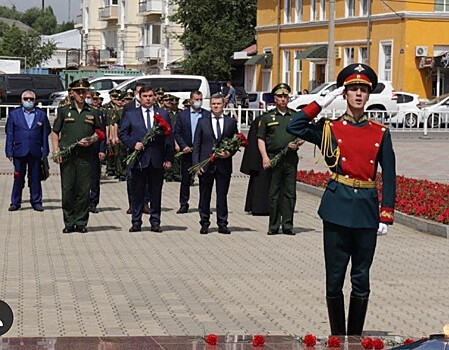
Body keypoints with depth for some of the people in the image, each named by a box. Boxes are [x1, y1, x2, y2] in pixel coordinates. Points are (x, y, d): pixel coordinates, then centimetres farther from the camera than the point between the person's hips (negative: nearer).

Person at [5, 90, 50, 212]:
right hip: (19, 151, 0)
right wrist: (9, 152, -1)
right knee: (18, 178, 3)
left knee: (35, 178, 4)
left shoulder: (41, 115, 9)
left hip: (35, 152, 0)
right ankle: (15, 202, 11)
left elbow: (45, 134, 7)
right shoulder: (14, 114, 8)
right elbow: (9, 134, 6)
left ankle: (36, 202, 13)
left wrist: (44, 152, 1)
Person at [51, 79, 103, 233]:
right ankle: (69, 223, 7)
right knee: (67, 190, 0)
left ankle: (81, 222, 8)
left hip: (85, 156, 1)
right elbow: (55, 133, 10)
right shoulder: (64, 111, 9)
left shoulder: (92, 113, 12)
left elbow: (99, 133, 18)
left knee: (84, 190, 0)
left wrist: (91, 141, -3)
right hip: (67, 156, -1)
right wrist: (56, 151, -3)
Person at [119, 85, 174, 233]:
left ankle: (155, 222, 13)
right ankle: (136, 222, 11)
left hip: (157, 160, 1)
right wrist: (133, 144, -12)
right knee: (137, 192, 3)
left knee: (156, 193, 6)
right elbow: (122, 133, 5)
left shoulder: (163, 114, 9)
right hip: (139, 159, -1)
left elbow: (169, 137, 7)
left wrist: (169, 158, -1)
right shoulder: (130, 114, 8)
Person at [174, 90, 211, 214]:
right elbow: (177, 133, 4)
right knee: (185, 179, 4)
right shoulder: (182, 114, 6)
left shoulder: (207, 115, 5)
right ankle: (183, 204, 11)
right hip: (187, 152, 0)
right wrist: (184, 146, -8)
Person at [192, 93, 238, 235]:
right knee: (204, 196, 4)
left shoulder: (231, 122, 8)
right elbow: (196, 144, 4)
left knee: (222, 195, 5)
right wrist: (196, 164, -4)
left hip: (224, 164, 0)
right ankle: (204, 224, 13)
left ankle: (222, 224, 12)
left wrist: (229, 153, -9)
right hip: (206, 164, 0)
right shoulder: (202, 121, 6)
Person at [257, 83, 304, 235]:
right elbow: (261, 139, 5)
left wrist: (297, 144, -5)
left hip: (291, 159, 2)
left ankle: (287, 225, 6)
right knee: (274, 193, 1)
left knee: (290, 193, 1)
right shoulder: (267, 117, 9)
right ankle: (274, 225, 6)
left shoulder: (295, 116, 14)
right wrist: (265, 157, -7)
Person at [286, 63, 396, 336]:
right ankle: (337, 337, 15)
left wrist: (386, 216, -2)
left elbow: (389, 177, 5)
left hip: (366, 210, 1)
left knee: (361, 280, 7)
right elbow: (294, 128, -12)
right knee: (334, 279, 3)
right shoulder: (330, 129, 3)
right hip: (337, 208, -1)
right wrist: (323, 102, -8)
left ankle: (356, 336, 17)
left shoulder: (381, 133, 6)